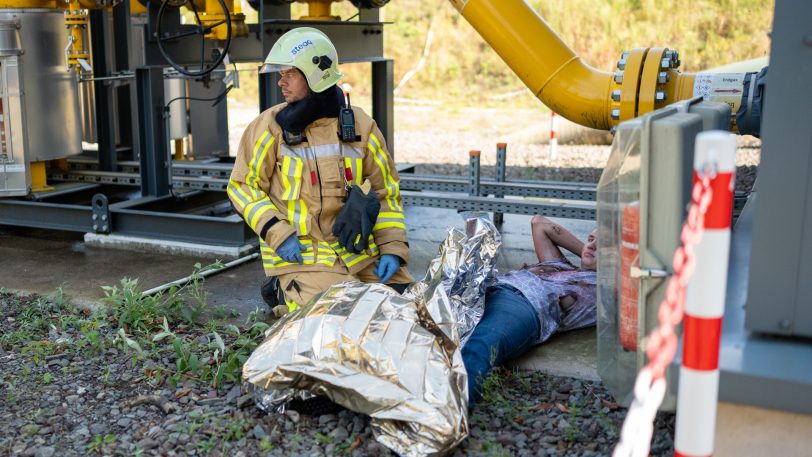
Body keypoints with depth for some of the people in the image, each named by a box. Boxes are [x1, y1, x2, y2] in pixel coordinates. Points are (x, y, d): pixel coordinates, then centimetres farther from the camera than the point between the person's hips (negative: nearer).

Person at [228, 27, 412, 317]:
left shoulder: (360, 125, 3)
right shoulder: (270, 127, -3)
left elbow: (386, 191, 8)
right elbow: (243, 185, 0)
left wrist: (393, 248, -1)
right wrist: (277, 234, -13)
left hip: (361, 253, 4)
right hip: (302, 257, -4)